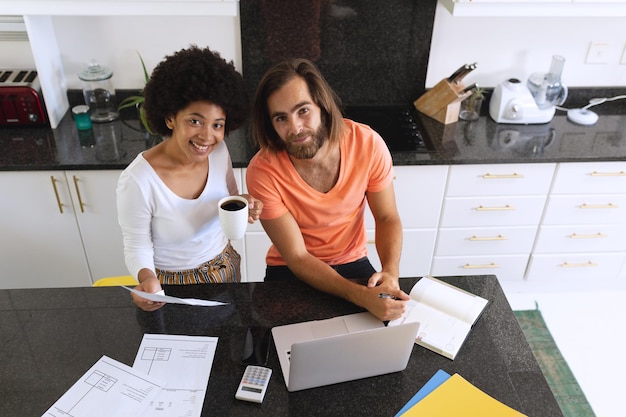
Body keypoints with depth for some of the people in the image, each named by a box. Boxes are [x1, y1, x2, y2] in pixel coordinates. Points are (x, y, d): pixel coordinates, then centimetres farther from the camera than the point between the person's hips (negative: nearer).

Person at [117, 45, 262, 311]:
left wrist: (243, 207, -20)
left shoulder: (219, 151, -16)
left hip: (225, 267, 5)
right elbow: (137, 247, -17)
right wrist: (146, 278, -37)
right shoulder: (137, 181, -30)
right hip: (174, 284, -4)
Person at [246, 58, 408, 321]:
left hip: (353, 263, 3)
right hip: (291, 270, -2)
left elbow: (387, 218, -6)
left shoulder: (368, 143, -19)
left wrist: (390, 272, -25)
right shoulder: (263, 172, -25)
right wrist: (361, 296, -34)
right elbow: (297, 257, -21)